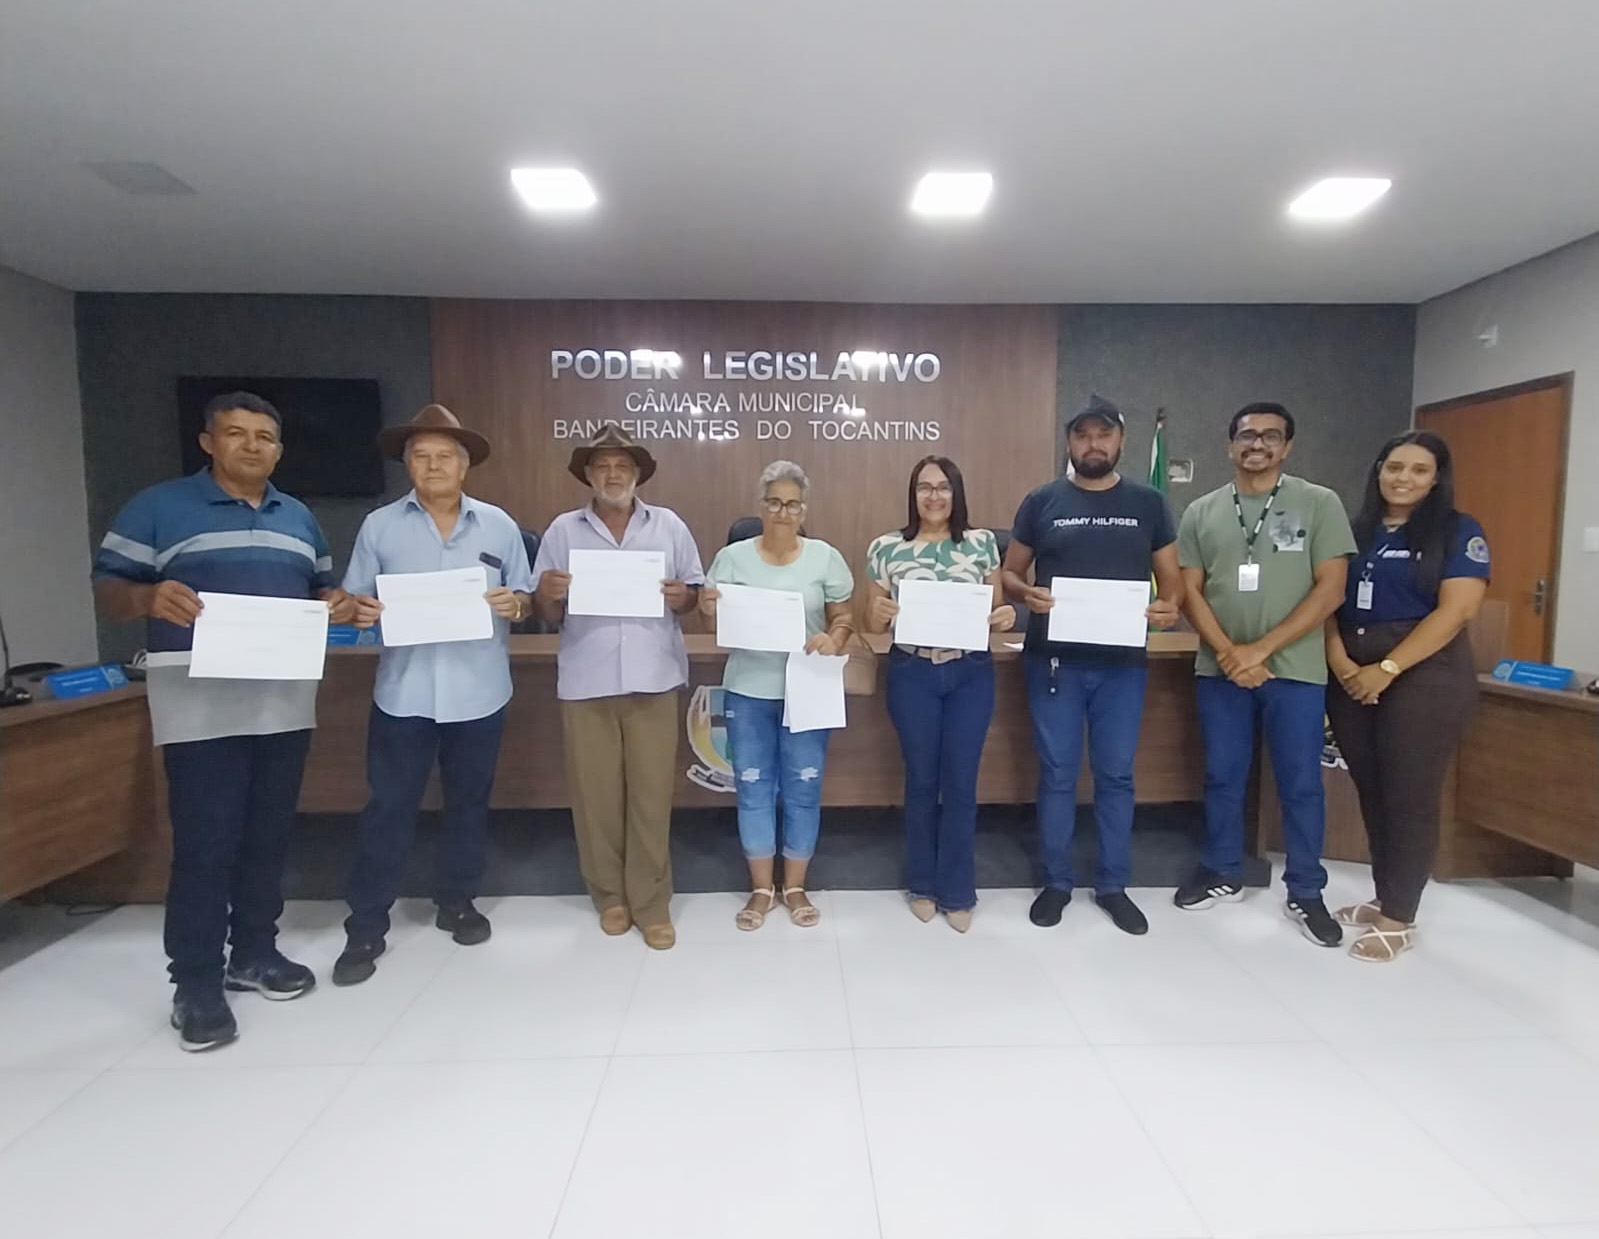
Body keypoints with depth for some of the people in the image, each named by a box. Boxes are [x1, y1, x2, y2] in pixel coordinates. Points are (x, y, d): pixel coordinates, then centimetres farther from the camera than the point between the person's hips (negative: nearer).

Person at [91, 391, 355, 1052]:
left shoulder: (299, 518, 15)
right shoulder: (157, 507, 1)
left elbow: (321, 588, 21)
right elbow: (107, 589, -1)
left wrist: (339, 602, -3)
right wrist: (149, 597, -24)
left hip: (285, 705, 5)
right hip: (201, 709, -5)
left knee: (269, 836, 12)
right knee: (205, 845, -3)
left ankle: (255, 952, 27)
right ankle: (196, 984, 11)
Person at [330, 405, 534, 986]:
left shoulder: (499, 525, 4)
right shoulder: (379, 526, 2)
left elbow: (525, 597, 5)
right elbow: (356, 602, 4)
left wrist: (514, 604, -16)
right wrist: (361, 612, -18)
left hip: (479, 693, 1)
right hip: (403, 693, -1)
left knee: (468, 802, 14)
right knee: (387, 809, 5)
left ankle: (457, 901, 32)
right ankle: (365, 927, 19)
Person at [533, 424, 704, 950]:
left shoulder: (670, 526, 7)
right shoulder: (563, 531, 6)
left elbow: (695, 595, 9)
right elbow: (548, 616, 5)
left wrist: (681, 596, -13)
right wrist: (547, 595, -16)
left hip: (653, 679, 0)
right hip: (585, 682, 1)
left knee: (652, 794, 3)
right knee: (595, 794, 8)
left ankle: (651, 904, 16)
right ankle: (611, 895, 25)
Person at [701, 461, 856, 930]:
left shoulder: (825, 557, 0)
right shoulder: (733, 557, 1)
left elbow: (845, 617, 2)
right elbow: (715, 620, 5)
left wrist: (834, 640, -19)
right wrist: (708, 609, -17)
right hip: (748, 691, 1)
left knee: (803, 789, 8)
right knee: (753, 789, 8)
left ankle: (795, 886, 26)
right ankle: (761, 888, 25)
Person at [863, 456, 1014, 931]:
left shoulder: (983, 543, 2)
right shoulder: (886, 548, -1)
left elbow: (995, 609, 9)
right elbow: (873, 624, 3)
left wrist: (1006, 616, -14)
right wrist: (878, 613, -19)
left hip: (971, 676, 1)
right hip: (912, 676, 0)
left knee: (961, 784, 6)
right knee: (921, 781, 10)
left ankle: (957, 893, 22)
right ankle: (922, 885, 29)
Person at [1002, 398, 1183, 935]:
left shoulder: (1148, 503, 6)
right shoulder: (1041, 501, 2)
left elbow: (1171, 577, 8)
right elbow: (1009, 572, 5)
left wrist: (1170, 606, -14)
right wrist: (1027, 594, -17)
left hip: (1123, 663, 1)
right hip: (1054, 660, -1)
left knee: (1116, 775, 10)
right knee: (1057, 775, 7)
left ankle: (1114, 886, 26)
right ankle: (1056, 882, 23)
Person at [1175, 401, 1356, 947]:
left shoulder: (1319, 503, -1)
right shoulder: (1201, 512, 6)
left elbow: (1330, 589, -6)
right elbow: (1190, 591, 2)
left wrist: (1262, 648, -14)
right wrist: (1228, 653, -11)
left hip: (1295, 671, -2)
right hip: (1220, 671, 2)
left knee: (1300, 785, 7)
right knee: (1222, 778, 12)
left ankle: (1305, 893, 24)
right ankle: (1223, 874, 30)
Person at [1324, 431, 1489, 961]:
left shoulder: (1458, 532, 0)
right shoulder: (1354, 531, 12)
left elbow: (1454, 611, -10)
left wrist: (1387, 668, -17)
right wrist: (1338, 660, -11)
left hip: (1424, 676, -4)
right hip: (1351, 679, 4)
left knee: (1409, 797, 1)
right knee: (1372, 793, 11)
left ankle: (1398, 918, 12)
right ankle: (1383, 897, 25)